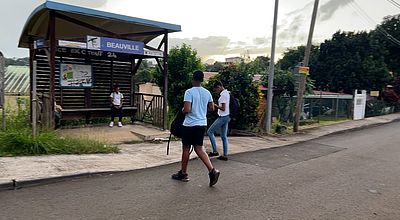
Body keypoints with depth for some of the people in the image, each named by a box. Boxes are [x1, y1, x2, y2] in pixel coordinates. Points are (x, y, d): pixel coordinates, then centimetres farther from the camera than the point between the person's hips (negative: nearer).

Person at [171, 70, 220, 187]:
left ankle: (183, 173, 22)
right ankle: (212, 170, -4)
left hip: (190, 125, -6)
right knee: (199, 148, 11)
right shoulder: (207, 93, 5)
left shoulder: (189, 92, -14)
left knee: (186, 148, 9)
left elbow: (187, 109, -22)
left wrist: (182, 110, 0)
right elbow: (211, 108, 13)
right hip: (202, 124, 6)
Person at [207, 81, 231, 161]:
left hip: (223, 117, -10)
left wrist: (214, 105, -10)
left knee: (210, 131, -1)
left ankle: (215, 151, 1)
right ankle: (225, 155, 13)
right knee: (224, 136, 11)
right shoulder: (227, 93, 13)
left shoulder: (223, 95, -17)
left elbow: (223, 108, -20)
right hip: (226, 117, 10)